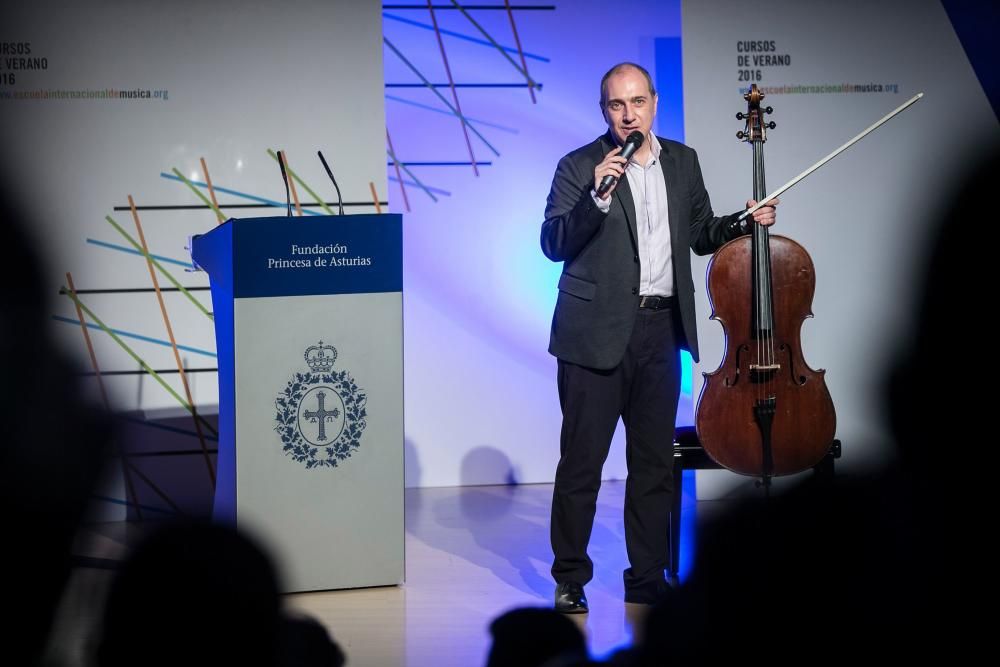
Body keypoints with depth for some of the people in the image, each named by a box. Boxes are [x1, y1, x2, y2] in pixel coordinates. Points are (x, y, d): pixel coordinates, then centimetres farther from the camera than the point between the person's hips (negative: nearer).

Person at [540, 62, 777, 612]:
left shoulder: (682, 162, 11)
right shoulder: (579, 167, -4)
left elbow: (700, 234, 21)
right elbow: (553, 243, -13)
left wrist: (743, 221, 4)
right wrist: (597, 197, -25)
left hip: (661, 331, 4)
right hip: (598, 333, -4)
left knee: (654, 463, 10)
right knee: (581, 462, 0)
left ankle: (647, 578, 19)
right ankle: (570, 580, 10)